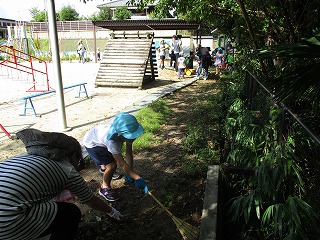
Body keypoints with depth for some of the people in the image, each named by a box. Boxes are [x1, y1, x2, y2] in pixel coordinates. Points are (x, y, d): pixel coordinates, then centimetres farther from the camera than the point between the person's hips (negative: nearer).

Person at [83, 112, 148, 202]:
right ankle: (104, 188, 10)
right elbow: (123, 164, -41)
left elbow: (129, 154, -21)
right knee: (112, 165, -15)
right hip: (92, 143, -6)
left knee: (115, 158, 22)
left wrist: (129, 174, -22)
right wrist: (138, 178, -41)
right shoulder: (112, 140, -44)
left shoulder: (128, 132, -28)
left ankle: (104, 166, 56)